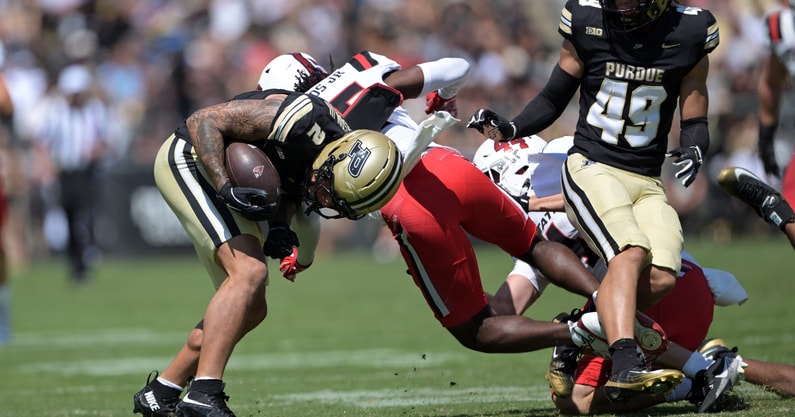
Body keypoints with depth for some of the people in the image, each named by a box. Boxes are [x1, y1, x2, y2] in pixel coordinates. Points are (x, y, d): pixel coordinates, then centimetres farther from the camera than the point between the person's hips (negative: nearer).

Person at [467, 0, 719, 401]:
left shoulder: (687, 36, 1)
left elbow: (694, 122, 9)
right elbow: (553, 99, 11)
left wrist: (693, 150, -13)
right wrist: (508, 128, -4)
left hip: (647, 183, 3)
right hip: (592, 168, -3)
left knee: (661, 278, -20)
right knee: (629, 254, -29)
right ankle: (625, 364, -43)